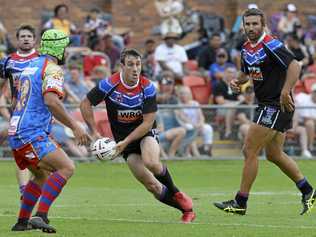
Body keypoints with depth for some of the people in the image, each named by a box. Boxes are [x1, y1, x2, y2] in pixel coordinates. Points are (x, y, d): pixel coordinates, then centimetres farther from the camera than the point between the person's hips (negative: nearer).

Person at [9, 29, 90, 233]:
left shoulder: (32, 65, 19)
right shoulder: (52, 69, -8)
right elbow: (51, 101, -25)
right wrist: (75, 126, -23)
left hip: (16, 132, 10)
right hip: (32, 134, -10)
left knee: (42, 176, 26)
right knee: (66, 168, -19)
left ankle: (22, 221, 29)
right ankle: (40, 216, -29)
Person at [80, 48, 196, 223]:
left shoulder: (147, 88, -15)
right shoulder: (109, 85, -16)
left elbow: (148, 122, -16)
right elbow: (85, 105, -6)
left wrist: (126, 142, -23)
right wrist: (95, 133, -12)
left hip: (145, 132, -1)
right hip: (123, 138, 1)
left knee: (151, 163, -34)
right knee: (152, 186, -9)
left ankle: (175, 193, -6)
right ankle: (185, 207, 10)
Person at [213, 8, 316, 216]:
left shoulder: (271, 45, -17)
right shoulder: (246, 49, 10)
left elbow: (295, 66, -26)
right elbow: (247, 72, 26)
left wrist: (285, 93, -33)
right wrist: (237, 81, 4)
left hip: (277, 105, -10)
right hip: (267, 105, 10)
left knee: (250, 151, -8)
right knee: (274, 154, 16)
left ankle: (240, 203, -1)